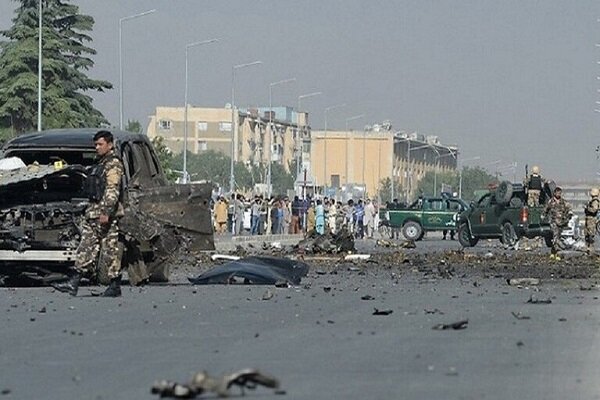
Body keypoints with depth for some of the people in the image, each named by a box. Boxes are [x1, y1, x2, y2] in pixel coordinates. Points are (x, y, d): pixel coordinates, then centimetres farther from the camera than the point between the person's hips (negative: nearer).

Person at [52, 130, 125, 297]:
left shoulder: (114, 164, -8)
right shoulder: (100, 163, 22)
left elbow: (112, 190, -18)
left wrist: (106, 212, -25)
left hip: (107, 215, -10)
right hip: (93, 214, 10)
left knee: (111, 249, -4)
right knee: (86, 248, 3)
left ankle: (115, 286, 1)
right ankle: (73, 283, -2)